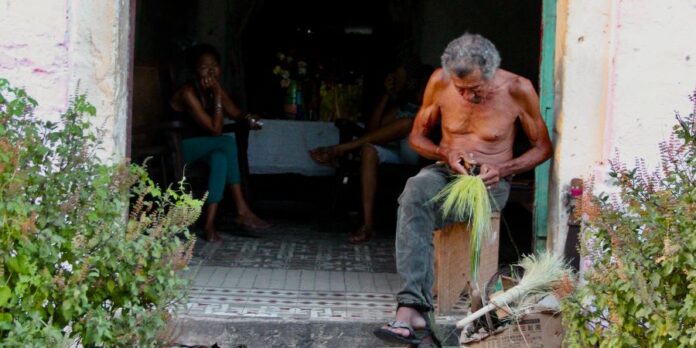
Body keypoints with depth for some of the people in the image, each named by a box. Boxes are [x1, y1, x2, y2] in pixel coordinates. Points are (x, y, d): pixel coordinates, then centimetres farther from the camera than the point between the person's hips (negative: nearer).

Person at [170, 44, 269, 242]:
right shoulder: (188, 93, -21)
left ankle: (210, 224, -29)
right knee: (227, 143, -28)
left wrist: (247, 119, -17)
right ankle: (242, 212, -25)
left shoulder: (215, 89, 2)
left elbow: (236, 114, 6)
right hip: (177, 148, -7)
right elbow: (215, 129, -24)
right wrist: (217, 96, -26)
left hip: (201, 147, 7)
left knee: (220, 157, -28)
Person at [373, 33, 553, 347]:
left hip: (490, 181, -2)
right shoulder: (440, 81, -3)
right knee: (415, 190, -37)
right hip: (446, 171, 2)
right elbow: (417, 137, 10)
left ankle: (410, 307, -27)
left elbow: (543, 147, 3)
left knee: (414, 210, -32)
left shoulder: (517, 90, -9)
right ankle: (415, 310, -45)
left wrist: (503, 169, -14)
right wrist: (446, 154, -11)